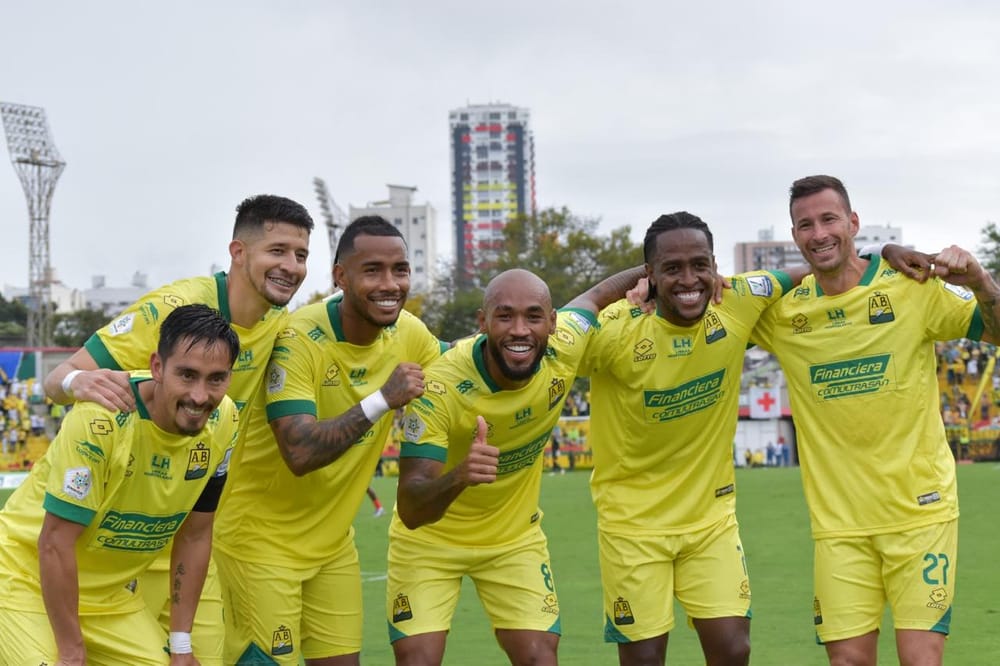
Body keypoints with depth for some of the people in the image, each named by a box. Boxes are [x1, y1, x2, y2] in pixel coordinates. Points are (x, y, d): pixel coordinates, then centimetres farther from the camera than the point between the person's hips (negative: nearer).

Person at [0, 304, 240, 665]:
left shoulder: (222, 422, -10)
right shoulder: (101, 417, -27)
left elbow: (195, 535, 0)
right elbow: (55, 541, -22)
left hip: (110, 593, 6)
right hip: (29, 580, -5)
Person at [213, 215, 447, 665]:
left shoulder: (409, 334, -5)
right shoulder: (298, 340, -23)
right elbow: (300, 453, -32)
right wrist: (382, 399, -35)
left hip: (334, 543, 6)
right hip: (263, 541, -6)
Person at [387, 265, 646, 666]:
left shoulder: (563, 351, -21)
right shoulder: (439, 387, -31)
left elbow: (596, 295, 5)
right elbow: (410, 510, -36)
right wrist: (458, 477, -56)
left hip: (515, 539, 3)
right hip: (429, 541, -3)